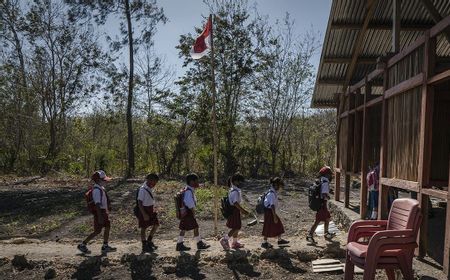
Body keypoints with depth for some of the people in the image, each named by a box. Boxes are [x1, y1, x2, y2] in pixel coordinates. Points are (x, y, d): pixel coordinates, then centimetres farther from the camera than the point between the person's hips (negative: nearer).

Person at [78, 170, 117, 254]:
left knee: (108, 227, 13)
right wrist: (100, 217, -28)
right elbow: (97, 204, -27)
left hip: (104, 211, 10)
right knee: (97, 231, 0)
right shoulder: (97, 190, -22)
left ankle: (105, 246, 23)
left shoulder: (101, 188, 8)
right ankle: (82, 245, 13)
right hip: (99, 212, -10)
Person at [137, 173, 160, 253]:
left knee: (156, 224, 12)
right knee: (144, 228, 6)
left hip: (151, 210, 8)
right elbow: (139, 202, -22)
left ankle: (149, 241, 29)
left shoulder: (151, 188, 5)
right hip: (144, 210, -8)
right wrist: (144, 214, -22)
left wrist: (153, 209, 12)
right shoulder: (143, 189, -21)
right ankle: (144, 246, 19)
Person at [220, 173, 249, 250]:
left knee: (236, 227, 16)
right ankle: (225, 240, -1)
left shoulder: (233, 190, 12)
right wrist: (243, 210, -27)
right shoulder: (235, 191, -20)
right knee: (236, 228, -5)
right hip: (234, 210, -10)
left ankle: (234, 242, 26)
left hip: (234, 210, 10)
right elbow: (235, 203, -27)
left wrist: (241, 210, 21)